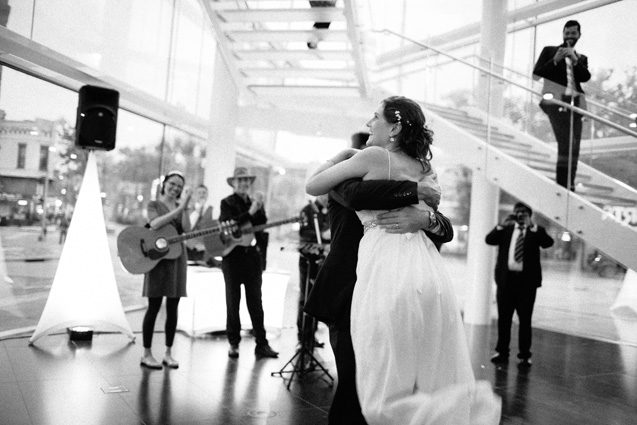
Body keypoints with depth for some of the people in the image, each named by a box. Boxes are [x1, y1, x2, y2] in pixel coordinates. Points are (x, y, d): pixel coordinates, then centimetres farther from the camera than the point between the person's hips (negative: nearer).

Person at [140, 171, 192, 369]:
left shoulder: (181, 207, 14)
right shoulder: (154, 204, 3)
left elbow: (186, 229, -3)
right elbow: (154, 224, -19)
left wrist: (185, 207, -12)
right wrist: (179, 209, -21)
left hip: (177, 257, 4)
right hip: (158, 257, -4)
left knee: (173, 308, 6)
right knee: (154, 306, -3)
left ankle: (168, 353, 14)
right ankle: (147, 354, 7)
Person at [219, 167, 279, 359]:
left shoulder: (255, 203, 14)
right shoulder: (227, 203, 1)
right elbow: (227, 224, -16)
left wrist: (260, 210, -10)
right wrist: (249, 213, -21)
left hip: (252, 256, 3)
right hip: (232, 256, -3)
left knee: (255, 302, 4)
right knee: (233, 302, 4)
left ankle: (262, 344, 7)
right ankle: (233, 343, 13)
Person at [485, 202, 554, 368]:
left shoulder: (536, 231, 6)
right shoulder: (505, 230, 12)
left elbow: (548, 242, -12)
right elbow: (489, 239, -1)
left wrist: (532, 227, -20)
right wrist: (502, 225, -12)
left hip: (527, 281, -2)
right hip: (506, 279, 2)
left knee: (525, 319, 2)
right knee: (503, 318, 8)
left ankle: (525, 355, 10)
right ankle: (502, 352, 19)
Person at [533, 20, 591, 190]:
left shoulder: (582, 58, 24)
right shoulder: (549, 51, 17)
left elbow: (585, 77, 6)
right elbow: (536, 74, 6)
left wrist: (575, 60, -7)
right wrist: (555, 60, -6)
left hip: (574, 103, 4)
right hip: (555, 101, -4)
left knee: (573, 148, -2)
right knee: (566, 144, -19)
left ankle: (569, 186, 1)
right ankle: (562, 186, -18)